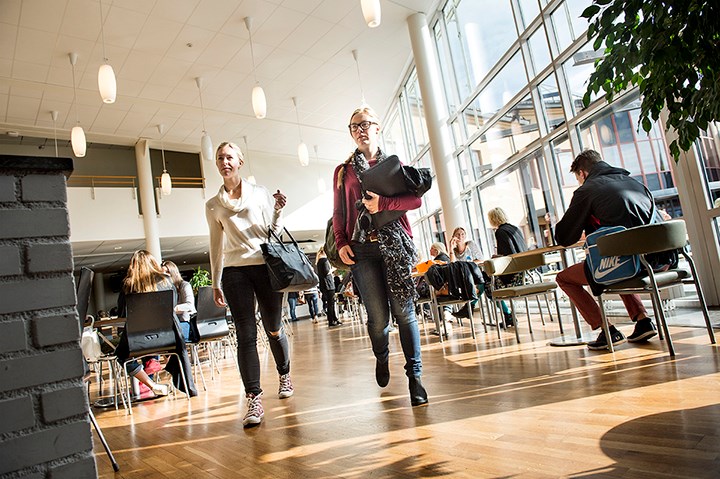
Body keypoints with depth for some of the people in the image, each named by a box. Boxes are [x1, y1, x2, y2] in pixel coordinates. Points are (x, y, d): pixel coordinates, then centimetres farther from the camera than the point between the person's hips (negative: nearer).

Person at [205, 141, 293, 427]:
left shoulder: (260, 193, 9)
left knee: (273, 330, 9)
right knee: (246, 335, -6)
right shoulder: (213, 205, 13)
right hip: (234, 272, 1)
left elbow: (272, 230, 10)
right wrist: (215, 282, 12)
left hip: (265, 266, 0)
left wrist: (277, 210, -8)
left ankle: (284, 376, 35)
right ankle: (254, 400, -3)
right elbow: (216, 245, 14)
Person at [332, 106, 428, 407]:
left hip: (396, 244, 0)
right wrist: (341, 243, -1)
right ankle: (382, 359, 30)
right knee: (378, 316, -1)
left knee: (404, 311, -4)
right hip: (362, 248, 1)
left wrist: (382, 204, -12)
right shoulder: (343, 171, 17)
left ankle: (414, 376, 5)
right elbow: (338, 213, 14)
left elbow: (415, 199, 2)